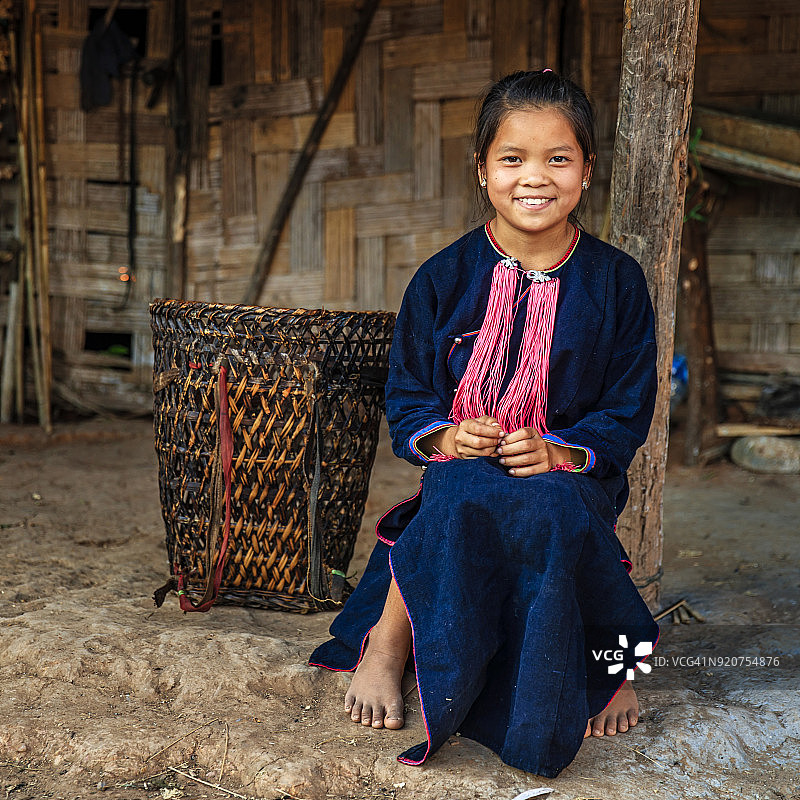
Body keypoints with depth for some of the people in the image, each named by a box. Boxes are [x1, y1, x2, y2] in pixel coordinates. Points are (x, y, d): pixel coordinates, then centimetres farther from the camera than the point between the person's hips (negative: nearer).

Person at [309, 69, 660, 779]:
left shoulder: (616, 282, 4)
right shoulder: (443, 279, 4)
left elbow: (629, 410, 4)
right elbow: (406, 400, 7)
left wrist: (559, 452, -15)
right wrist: (444, 436, -16)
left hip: (571, 474, 0)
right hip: (462, 467, 0)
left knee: (546, 508, -35)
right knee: (463, 499, -35)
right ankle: (389, 641, -17)